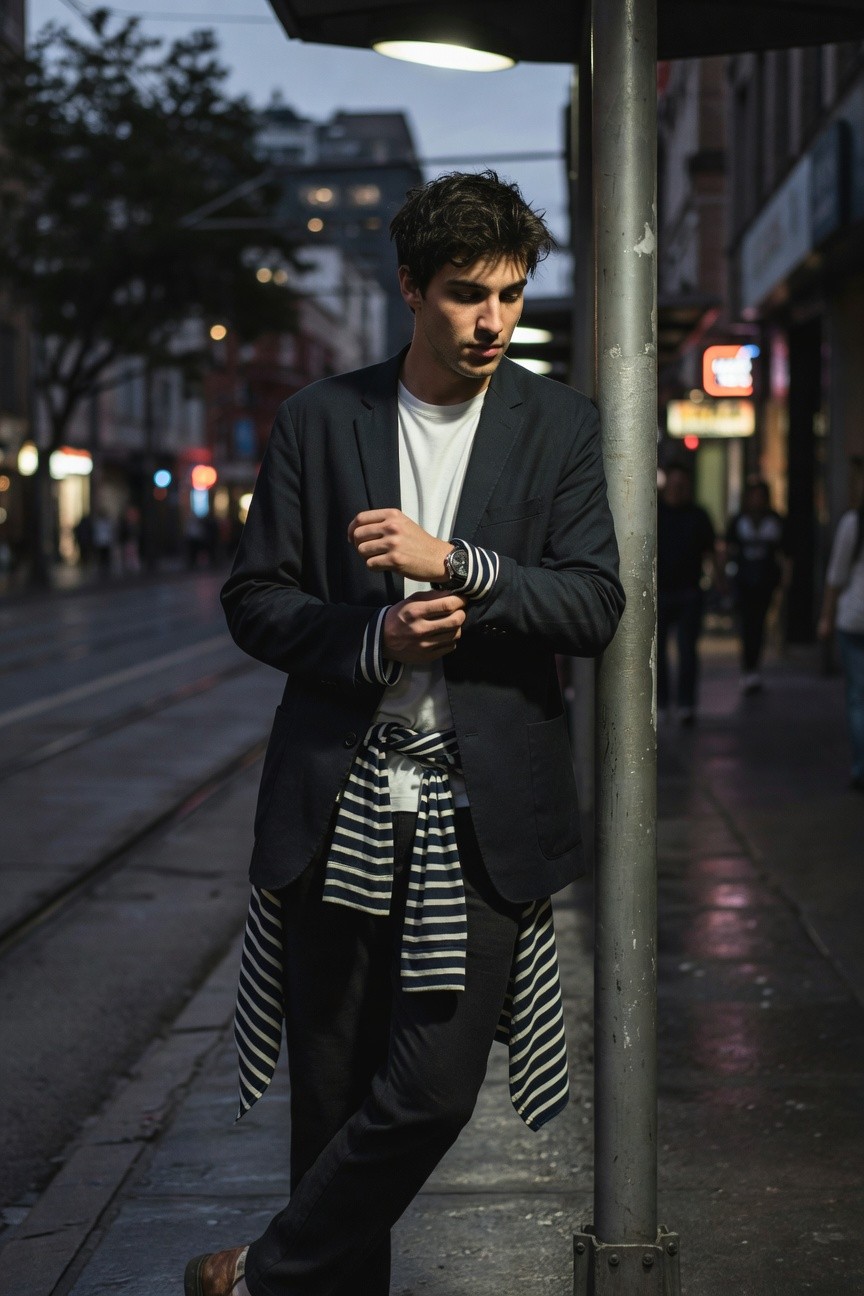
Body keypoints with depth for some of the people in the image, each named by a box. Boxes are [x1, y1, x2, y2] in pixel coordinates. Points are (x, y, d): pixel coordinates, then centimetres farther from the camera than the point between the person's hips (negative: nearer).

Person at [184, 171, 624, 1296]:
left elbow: (595, 606, -3)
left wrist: (455, 563, -17)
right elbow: (254, 601, 6)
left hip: (481, 811, 0)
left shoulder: (558, 424, 5)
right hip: (338, 810, 1)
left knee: (433, 1090, -5)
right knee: (334, 1094, 8)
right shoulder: (319, 420, 5)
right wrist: (376, 639, -12)